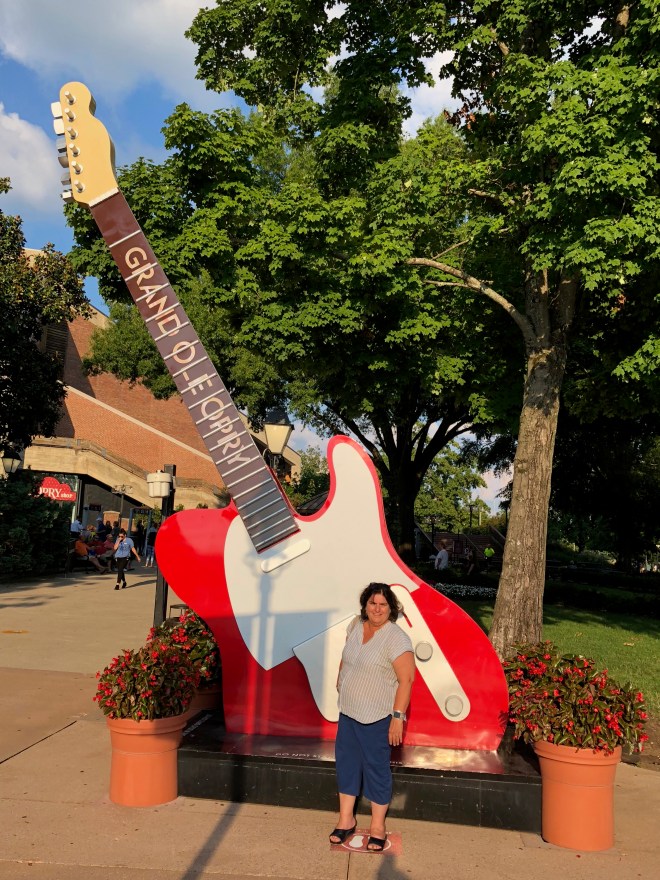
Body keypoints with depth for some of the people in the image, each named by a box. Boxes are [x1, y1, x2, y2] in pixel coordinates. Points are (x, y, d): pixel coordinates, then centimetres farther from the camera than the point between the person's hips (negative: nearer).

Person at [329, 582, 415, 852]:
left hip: (376, 717, -6)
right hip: (348, 711, 7)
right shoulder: (356, 625, 0)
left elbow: (406, 680, -21)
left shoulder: (396, 638, -20)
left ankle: (377, 826, 25)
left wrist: (398, 716, -22)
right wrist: (340, 682, 21)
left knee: (376, 768, 7)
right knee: (346, 762, 15)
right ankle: (345, 819, 32)